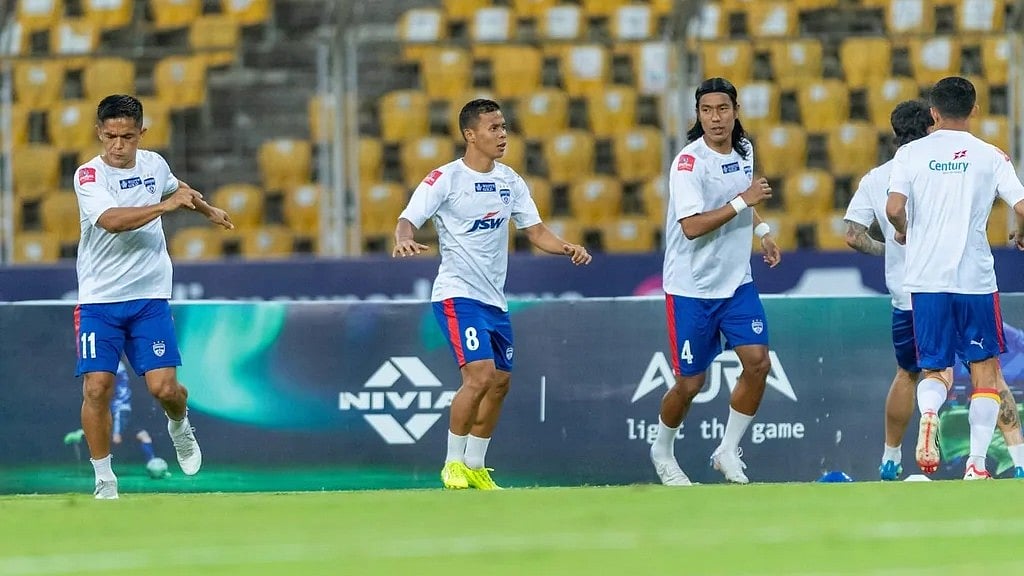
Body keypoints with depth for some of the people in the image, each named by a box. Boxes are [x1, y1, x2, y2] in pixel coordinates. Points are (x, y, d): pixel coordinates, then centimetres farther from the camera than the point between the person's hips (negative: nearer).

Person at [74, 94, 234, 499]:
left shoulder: (154, 164, 5)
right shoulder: (89, 175, -11)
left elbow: (176, 189, 31)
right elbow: (112, 220, -30)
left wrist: (209, 210, 38)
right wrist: (165, 206, -29)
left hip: (149, 297, 3)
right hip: (99, 299, -3)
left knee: (163, 387, -8)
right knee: (96, 387, -11)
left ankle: (179, 426, 28)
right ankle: (104, 479, 3)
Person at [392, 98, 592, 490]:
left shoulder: (509, 181, 8)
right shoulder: (446, 179, -10)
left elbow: (535, 231, 11)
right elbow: (409, 219, -15)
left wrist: (567, 248, -8)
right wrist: (403, 238, -39)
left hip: (494, 298, 7)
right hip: (457, 293, -7)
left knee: (500, 382, 11)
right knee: (480, 375, -20)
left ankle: (474, 466, 25)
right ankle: (453, 463, -6)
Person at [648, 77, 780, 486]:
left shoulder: (744, 150, 5)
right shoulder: (689, 162, -18)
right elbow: (692, 226, -28)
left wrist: (762, 229, 13)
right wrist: (742, 202, -27)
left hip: (736, 283, 6)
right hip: (692, 287, -6)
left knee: (758, 362, -10)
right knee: (690, 383, 1)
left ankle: (728, 452, 5)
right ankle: (662, 450, 29)